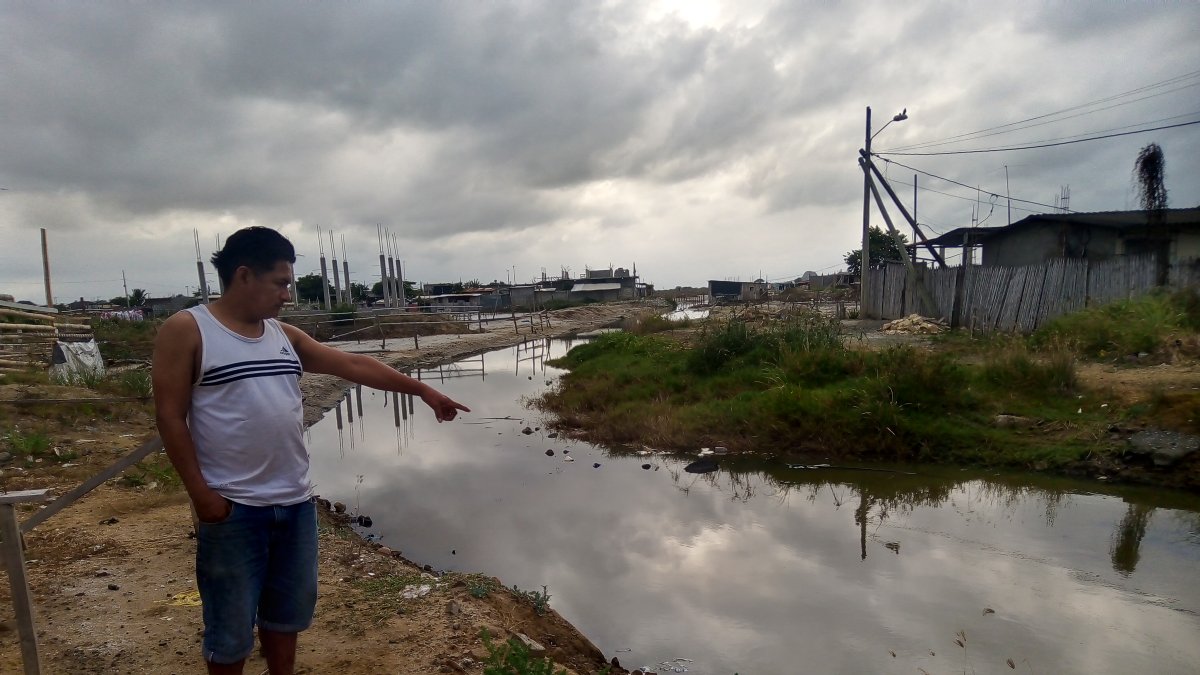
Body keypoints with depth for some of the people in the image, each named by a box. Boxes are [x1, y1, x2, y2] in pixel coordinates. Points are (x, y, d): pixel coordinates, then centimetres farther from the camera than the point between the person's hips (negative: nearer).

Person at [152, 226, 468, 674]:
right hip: (232, 508, -6)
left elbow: (353, 365, 9)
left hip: (296, 502, 6)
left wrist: (420, 389, 7)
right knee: (230, 626, 8)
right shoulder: (186, 330, -7)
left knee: (287, 610, 19)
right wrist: (200, 493, -14)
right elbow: (170, 415, -10)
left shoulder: (285, 336, 9)